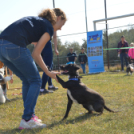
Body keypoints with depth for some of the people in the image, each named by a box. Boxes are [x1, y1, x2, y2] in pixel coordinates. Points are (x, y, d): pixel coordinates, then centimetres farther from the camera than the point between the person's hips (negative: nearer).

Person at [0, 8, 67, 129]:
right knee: (35, 81, 5)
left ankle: (30, 115, 22)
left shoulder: (36, 20, 30)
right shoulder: (49, 27, 5)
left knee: (27, 81, 19)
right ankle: (27, 119, 2)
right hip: (15, 46, -8)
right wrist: (48, 73, 9)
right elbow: (36, 54, 1)